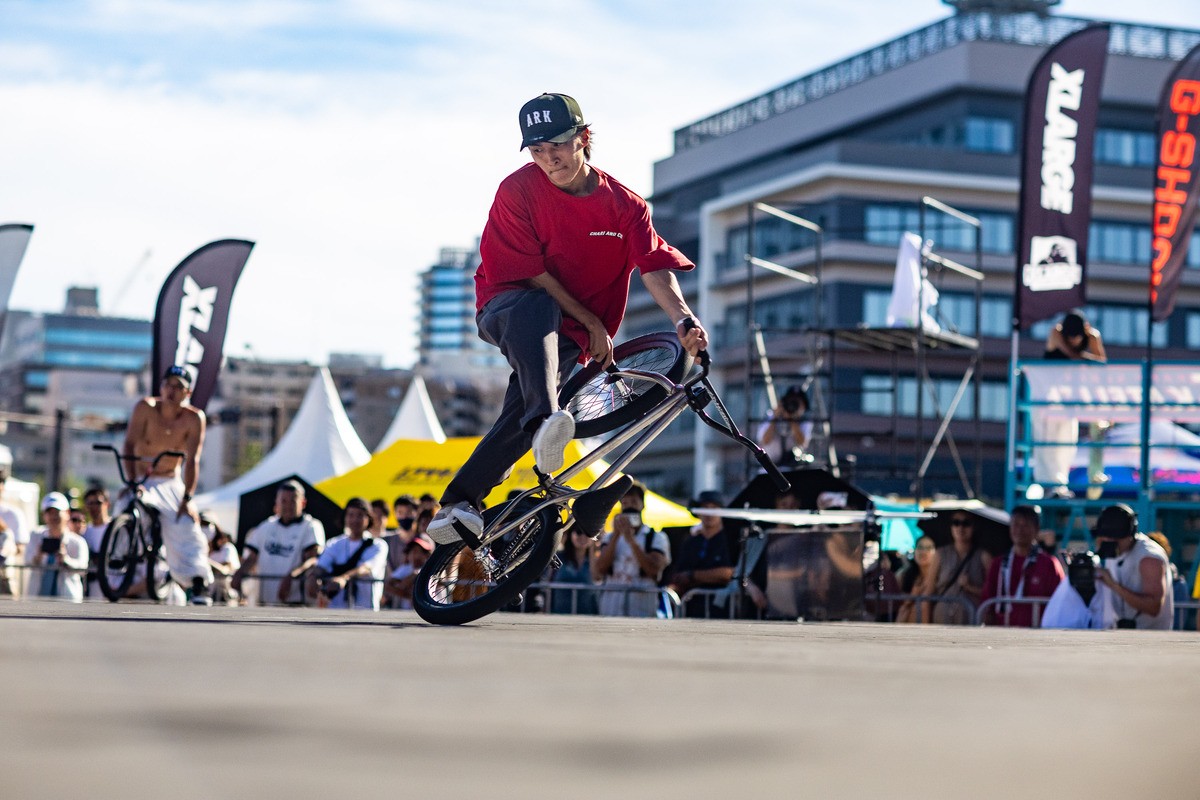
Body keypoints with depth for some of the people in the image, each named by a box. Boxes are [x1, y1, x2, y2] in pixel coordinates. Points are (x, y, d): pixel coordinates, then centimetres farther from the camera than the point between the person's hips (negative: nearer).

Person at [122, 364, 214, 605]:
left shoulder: (194, 419, -11)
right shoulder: (145, 408, -12)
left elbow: (192, 461, -16)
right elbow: (130, 445, -18)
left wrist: (187, 498, -25)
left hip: (171, 484, 1)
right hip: (141, 481, -1)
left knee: (187, 528, -18)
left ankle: (198, 584, -11)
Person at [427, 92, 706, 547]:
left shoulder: (625, 205, -4)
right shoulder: (519, 189, -10)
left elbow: (655, 268, -18)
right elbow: (531, 274, -12)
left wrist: (684, 320, -37)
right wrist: (592, 323, -14)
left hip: (564, 336, 2)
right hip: (505, 309, -2)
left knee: (524, 406, -27)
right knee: (537, 307, -40)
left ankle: (459, 501, -20)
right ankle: (544, 421, -60)